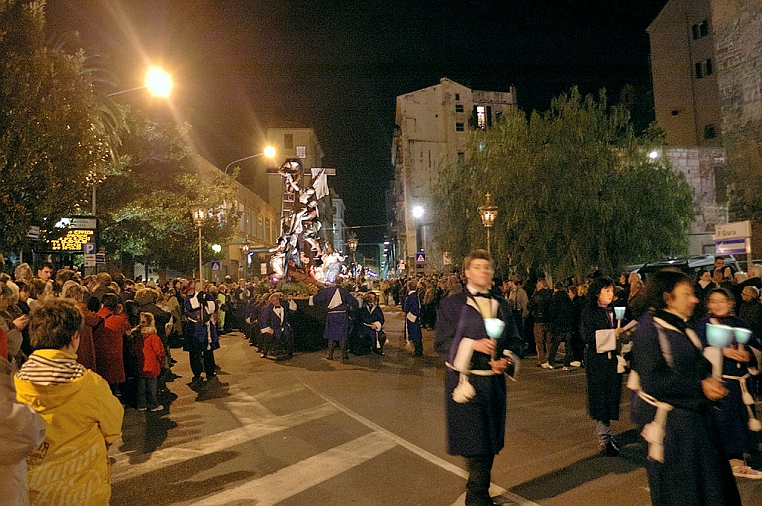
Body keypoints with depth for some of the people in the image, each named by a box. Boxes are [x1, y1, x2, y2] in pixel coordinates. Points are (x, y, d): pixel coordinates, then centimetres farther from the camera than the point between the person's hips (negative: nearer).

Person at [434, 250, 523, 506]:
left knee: (490, 442, 13)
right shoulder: (453, 303, -3)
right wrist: (473, 345, -19)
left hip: (494, 381, 5)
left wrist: (507, 359, -9)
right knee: (473, 443, -1)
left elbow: (515, 341, 11)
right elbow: (441, 342, -7)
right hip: (465, 380, -5)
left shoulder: (501, 305, 10)